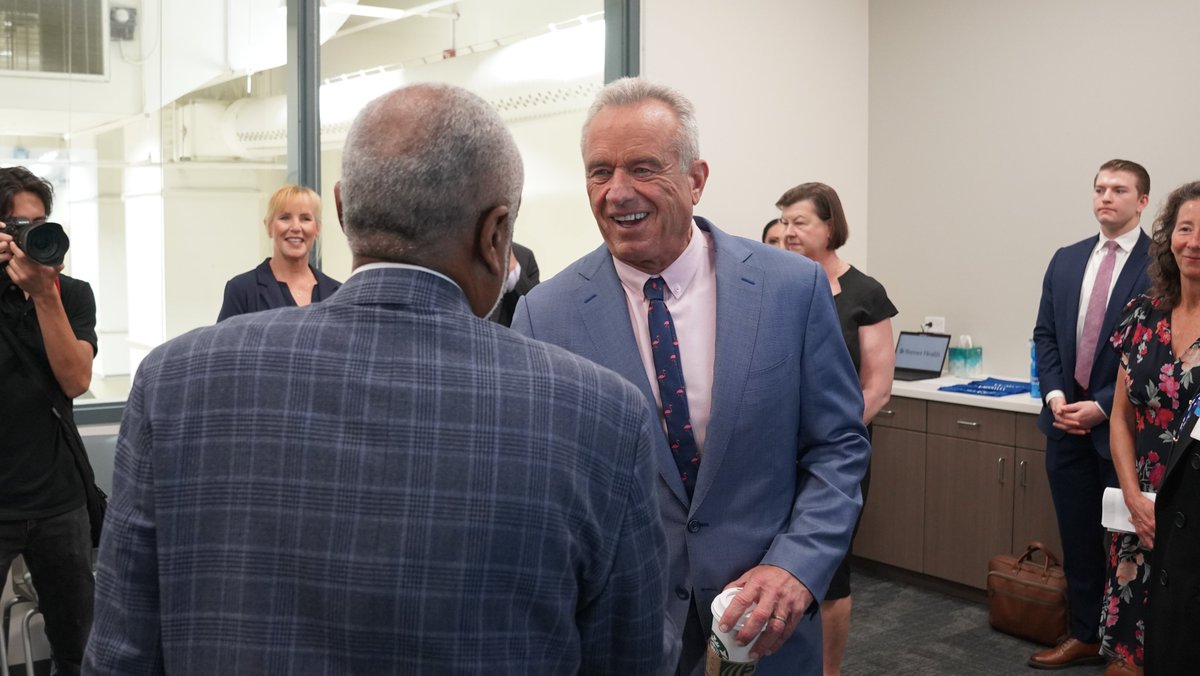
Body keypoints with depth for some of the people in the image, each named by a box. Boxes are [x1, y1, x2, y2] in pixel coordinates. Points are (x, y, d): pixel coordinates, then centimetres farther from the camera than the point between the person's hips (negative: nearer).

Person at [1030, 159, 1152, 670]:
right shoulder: (1066, 260, 9)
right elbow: (1045, 334, 10)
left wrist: (1102, 406, -16)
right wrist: (1055, 395, -5)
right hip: (1066, 420, 5)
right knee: (1077, 537, 13)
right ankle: (1085, 636, 27)